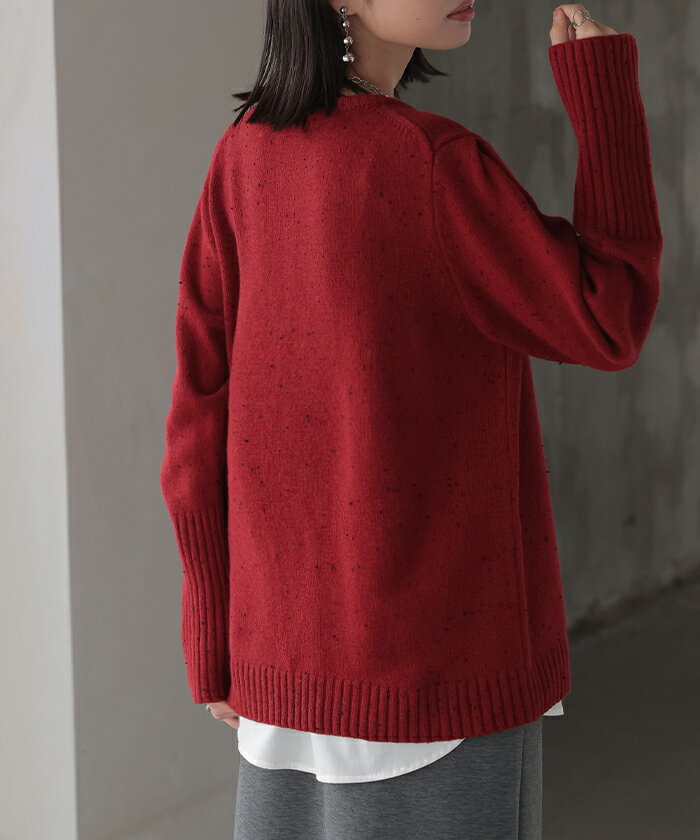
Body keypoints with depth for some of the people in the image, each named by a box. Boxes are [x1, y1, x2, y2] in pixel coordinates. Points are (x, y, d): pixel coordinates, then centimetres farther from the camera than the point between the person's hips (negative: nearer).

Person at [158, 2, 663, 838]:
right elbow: (610, 326, -9)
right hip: (438, 656, -6)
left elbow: (202, 413, 2)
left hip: (295, 652, 6)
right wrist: (603, 88, -9)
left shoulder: (244, 156, 0)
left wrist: (218, 640, 10)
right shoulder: (435, 168, -20)